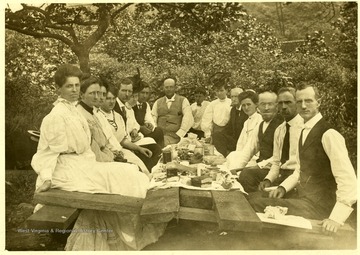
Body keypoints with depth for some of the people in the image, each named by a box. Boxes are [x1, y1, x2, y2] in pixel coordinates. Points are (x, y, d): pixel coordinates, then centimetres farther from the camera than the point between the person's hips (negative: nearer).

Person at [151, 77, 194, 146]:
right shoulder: (158, 102, 19)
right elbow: (152, 119, 10)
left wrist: (179, 134, -12)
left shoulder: (183, 101, 10)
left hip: (175, 136, -2)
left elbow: (188, 119, -2)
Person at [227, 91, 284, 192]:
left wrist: (260, 165, -18)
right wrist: (235, 168, 1)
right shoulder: (260, 126, 15)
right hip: (260, 168, 8)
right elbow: (248, 150, 13)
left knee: (247, 173, -27)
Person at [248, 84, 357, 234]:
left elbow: (348, 181, -22)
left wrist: (336, 218, -29)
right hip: (301, 196, 8)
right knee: (254, 197, 2)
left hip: (318, 205, -8)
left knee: (256, 204, -17)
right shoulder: (305, 132, 9)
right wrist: (283, 187, 2)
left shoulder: (329, 134, -19)